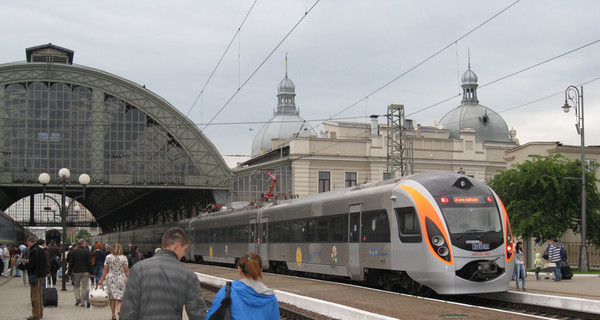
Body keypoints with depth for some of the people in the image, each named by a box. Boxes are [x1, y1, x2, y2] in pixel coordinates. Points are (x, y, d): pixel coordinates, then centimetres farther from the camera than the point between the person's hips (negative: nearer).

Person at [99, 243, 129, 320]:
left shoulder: (108, 257, -1)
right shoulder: (124, 258, -4)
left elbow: (105, 270, 2)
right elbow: (126, 270, -3)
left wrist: (101, 280, 10)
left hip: (110, 278, 1)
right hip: (121, 279, -1)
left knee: (112, 297, 8)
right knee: (120, 296, 6)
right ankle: (119, 309, -20)